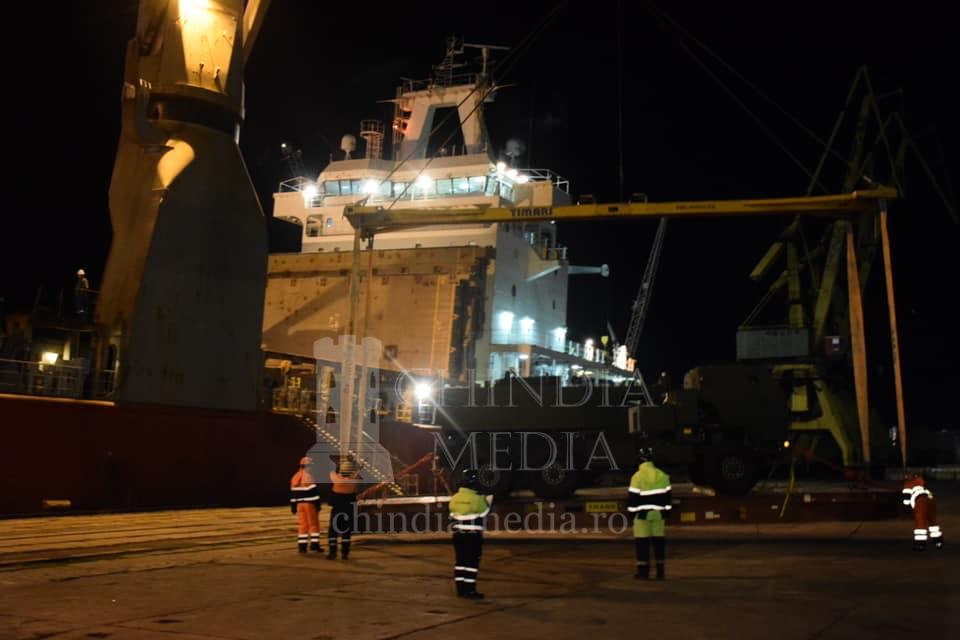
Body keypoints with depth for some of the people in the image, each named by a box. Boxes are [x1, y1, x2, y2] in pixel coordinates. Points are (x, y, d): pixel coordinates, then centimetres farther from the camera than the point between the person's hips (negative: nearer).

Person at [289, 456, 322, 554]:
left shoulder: (295, 477, 13)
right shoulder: (309, 476, -11)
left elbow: (293, 492, 14)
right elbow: (314, 490, -16)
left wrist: (293, 506, 18)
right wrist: (317, 503, -13)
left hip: (299, 503, 7)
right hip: (310, 503, -7)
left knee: (302, 524, 9)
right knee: (314, 524, 2)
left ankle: (302, 546, 7)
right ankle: (314, 544, 1)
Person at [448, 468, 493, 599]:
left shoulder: (454, 498, 3)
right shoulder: (476, 499, -16)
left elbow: (452, 518, 10)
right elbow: (483, 512, -2)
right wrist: (488, 501, 10)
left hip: (458, 534, 6)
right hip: (473, 535, -6)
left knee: (460, 561, 11)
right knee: (472, 562, -1)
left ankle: (460, 589, 15)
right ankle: (470, 590, -2)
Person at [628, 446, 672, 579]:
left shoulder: (637, 477, -11)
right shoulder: (663, 476, 2)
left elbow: (633, 498, -9)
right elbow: (667, 496, 6)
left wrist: (632, 512, 1)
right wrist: (666, 512, 14)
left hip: (643, 514, -4)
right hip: (658, 513, 4)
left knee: (642, 543, 1)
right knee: (659, 541, 9)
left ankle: (643, 571, 1)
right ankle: (660, 572, 10)